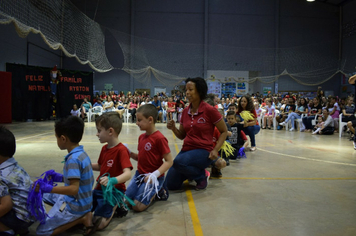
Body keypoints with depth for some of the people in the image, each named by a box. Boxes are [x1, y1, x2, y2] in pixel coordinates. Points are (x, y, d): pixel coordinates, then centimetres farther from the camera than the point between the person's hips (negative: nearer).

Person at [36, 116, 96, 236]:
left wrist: (49, 188, -27)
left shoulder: (73, 159, -26)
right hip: (81, 200, 9)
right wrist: (61, 178, 14)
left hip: (75, 205, -9)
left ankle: (83, 218, -6)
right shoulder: (81, 153, 2)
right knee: (44, 195, 23)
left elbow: (74, 189, -30)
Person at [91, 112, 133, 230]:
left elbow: (127, 174, -30)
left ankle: (116, 206, 9)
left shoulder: (121, 150, -20)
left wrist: (112, 181, -47)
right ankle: (113, 206, 17)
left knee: (98, 224, -17)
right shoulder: (104, 148, 6)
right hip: (99, 189, 8)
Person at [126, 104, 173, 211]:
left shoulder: (159, 138, -18)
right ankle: (153, 191, 18)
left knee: (138, 206, -16)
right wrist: (131, 154, -2)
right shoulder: (141, 137, 8)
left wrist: (155, 174, -30)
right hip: (139, 174, 8)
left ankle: (158, 190, 8)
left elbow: (169, 161, -19)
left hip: (153, 178, -8)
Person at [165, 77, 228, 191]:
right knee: (171, 184, -2)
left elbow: (224, 131, -3)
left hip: (203, 151, -6)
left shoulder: (209, 110, -10)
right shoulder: (185, 111, 6)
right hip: (186, 149, 6)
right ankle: (193, 172, 26)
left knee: (179, 161, -35)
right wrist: (173, 128, -8)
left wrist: (215, 150, -14)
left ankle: (202, 175, -4)